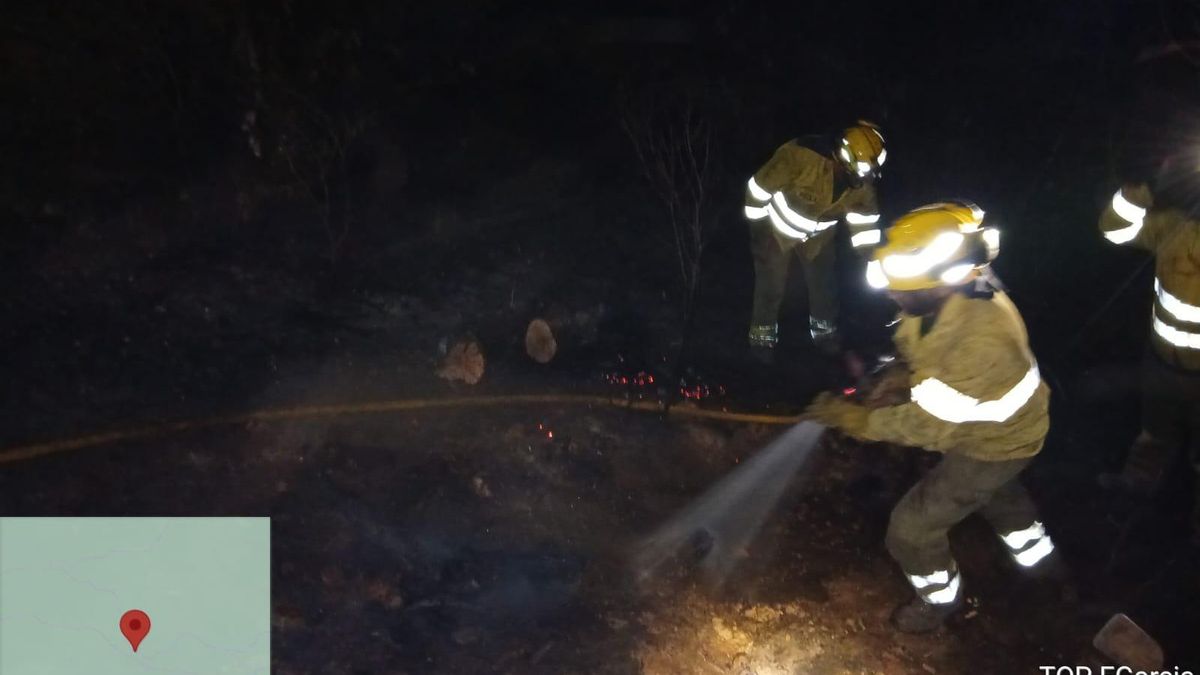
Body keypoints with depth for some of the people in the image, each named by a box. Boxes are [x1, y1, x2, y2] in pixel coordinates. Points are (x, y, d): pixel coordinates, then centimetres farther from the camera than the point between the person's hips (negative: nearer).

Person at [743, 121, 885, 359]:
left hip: (819, 233, 5)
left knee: (824, 282, 12)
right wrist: (756, 227, -17)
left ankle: (825, 331, 35)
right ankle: (762, 338, 20)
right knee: (771, 284, -1)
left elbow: (865, 218, -6)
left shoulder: (862, 181, -21)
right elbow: (759, 186, -28)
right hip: (779, 226, -5)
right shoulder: (801, 156, -40)